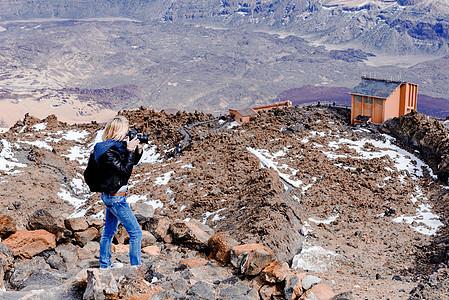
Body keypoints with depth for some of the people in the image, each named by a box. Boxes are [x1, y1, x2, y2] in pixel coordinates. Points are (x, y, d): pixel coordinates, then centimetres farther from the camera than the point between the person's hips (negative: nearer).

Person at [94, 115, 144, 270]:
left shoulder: (116, 145, 5)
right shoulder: (108, 151, -22)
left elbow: (132, 162, 14)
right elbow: (126, 171, -25)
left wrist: (138, 149, -2)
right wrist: (130, 150, -23)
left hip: (110, 195, 10)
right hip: (115, 198, -10)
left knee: (109, 230, 21)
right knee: (136, 233, -5)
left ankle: (105, 264, 35)